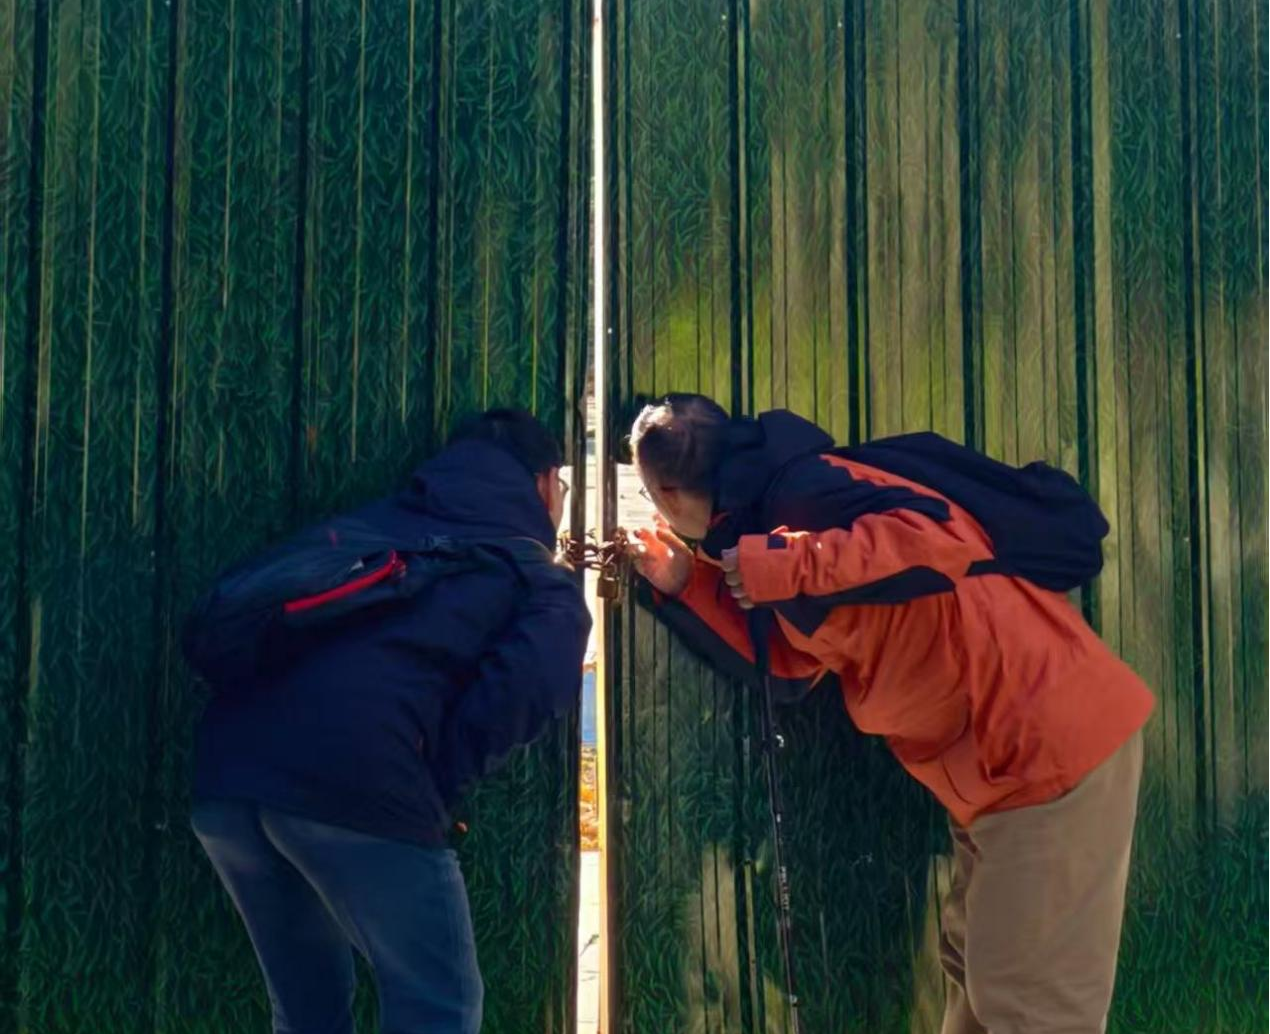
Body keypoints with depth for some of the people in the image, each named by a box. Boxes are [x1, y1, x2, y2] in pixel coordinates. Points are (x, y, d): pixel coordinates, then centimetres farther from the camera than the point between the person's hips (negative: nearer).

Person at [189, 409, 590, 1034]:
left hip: (227, 767, 6)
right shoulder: (544, 585, 16)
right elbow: (526, 690, -6)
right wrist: (433, 783, 3)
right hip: (356, 777, -6)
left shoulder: (368, 523, 31)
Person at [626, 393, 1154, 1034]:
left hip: (1052, 733, -10)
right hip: (1001, 754, 10)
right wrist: (683, 585, 11)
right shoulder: (771, 513, 14)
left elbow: (941, 537, -31)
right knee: (974, 976, 19)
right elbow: (788, 667, 14)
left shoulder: (802, 490, -16)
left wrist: (783, 569, -27)